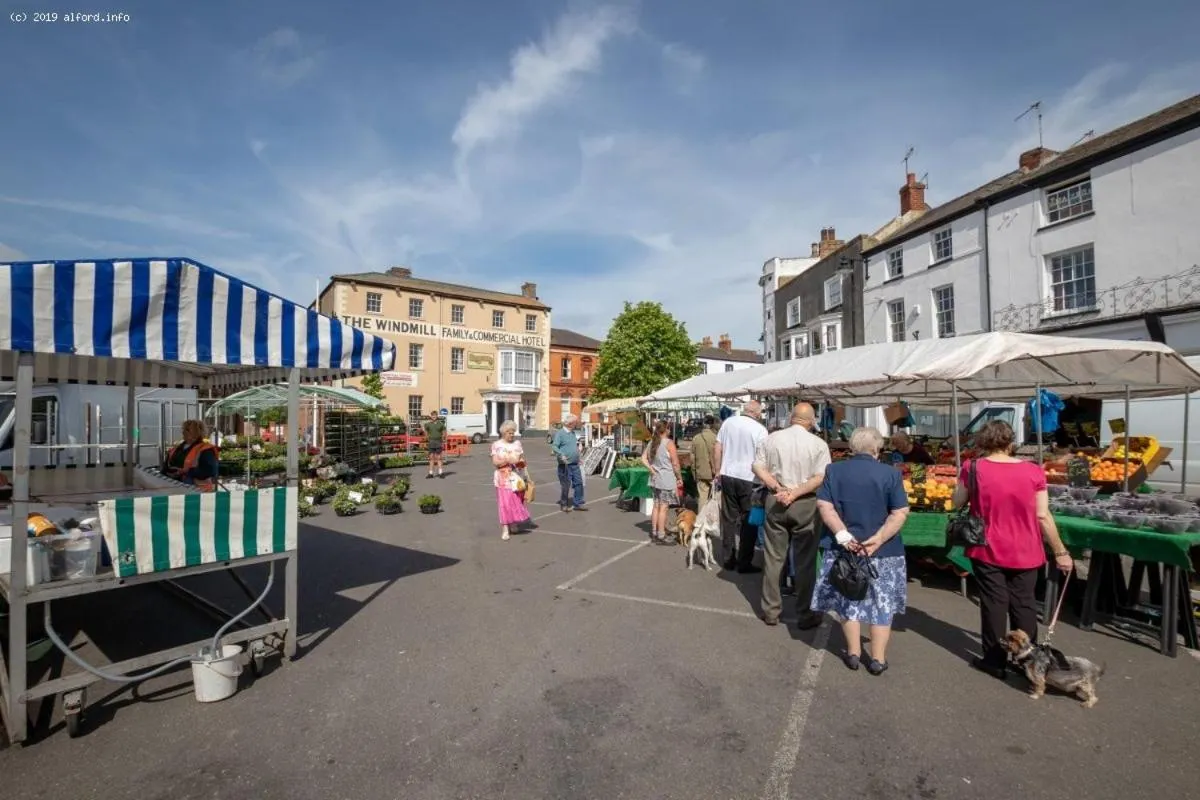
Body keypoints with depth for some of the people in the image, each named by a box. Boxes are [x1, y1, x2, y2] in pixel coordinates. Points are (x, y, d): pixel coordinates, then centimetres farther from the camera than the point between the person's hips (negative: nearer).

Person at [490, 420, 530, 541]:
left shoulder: (517, 443, 8)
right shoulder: (496, 445, -2)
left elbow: (522, 459, 13)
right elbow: (495, 462, -8)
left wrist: (522, 462, -7)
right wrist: (507, 460, -21)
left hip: (517, 478, 4)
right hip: (503, 479, -3)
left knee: (516, 502, 9)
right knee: (505, 503, -6)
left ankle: (510, 524, 28)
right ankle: (505, 530, -1)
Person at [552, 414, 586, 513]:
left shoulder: (573, 433, 15)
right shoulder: (559, 433, -9)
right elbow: (554, 446, -18)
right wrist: (561, 455, -30)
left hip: (575, 464, 7)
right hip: (565, 464, -7)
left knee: (578, 483, 7)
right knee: (566, 485, 1)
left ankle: (578, 503, 17)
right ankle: (563, 505, 15)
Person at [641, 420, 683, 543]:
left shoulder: (652, 442, 9)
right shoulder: (669, 443, -12)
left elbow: (643, 458, 6)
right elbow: (675, 464, -11)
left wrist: (651, 469, 2)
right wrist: (680, 478, -2)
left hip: (655, 479, 7)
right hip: (667, 480, -7)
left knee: (656, 506, 13)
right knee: (664, 507, -3)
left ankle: (654, 533, 20)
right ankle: (661, 536, 1)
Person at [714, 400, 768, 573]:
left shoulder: (728, 422, 4)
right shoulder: (760, 429, -8)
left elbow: (717, 449, 6)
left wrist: (718, 472, 14)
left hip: (727, 476, 4)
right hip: (748, 479, -4)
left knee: (729, 518, 13)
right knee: (749, 521, 8)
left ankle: (729, 559, 21)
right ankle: (744, 563, 13)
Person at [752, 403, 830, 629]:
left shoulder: (771, 439, 1)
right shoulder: (819, 444, -6)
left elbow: (758, 467, -3)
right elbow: (820, 478, -14)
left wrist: (779, 489, -7)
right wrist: (795, 494, -13)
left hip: (775, 502, 2)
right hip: (805, 504, -2)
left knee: (773, 558, 11)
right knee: (805, 561, 9)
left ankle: (770, 611, 20)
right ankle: (805, 615, 19)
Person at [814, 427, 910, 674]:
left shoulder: (834, 470, -1)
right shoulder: (891, 473, -6)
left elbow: (824, 505, -8)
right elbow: (900, 513, -12)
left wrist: (843, 535, -12)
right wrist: (877, 540, -16)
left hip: (846, 549, 1)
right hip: (885, 552, -1)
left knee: (849, 601, 16)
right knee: (882, 604, 14)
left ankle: (853, 654, 27)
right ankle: (877, 659, 23)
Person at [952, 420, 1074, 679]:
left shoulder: (974, 468, -12)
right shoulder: (1033, 471, -7)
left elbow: (957, 503, -1)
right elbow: (1043, 516, -4)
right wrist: (1060, 552, 7)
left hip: (987, 551, -2)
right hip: (1024, 553, 2)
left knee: (994, 604, 10)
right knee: (1024, 605, 16)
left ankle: (995, 661, 20)